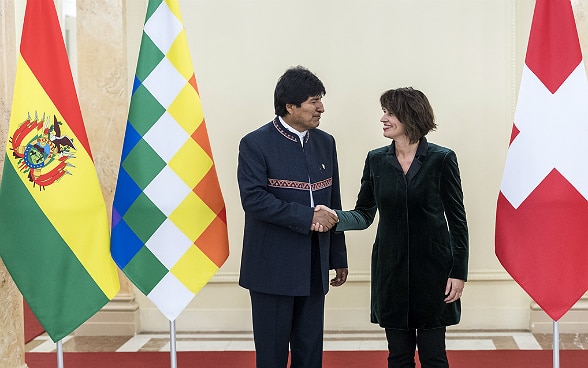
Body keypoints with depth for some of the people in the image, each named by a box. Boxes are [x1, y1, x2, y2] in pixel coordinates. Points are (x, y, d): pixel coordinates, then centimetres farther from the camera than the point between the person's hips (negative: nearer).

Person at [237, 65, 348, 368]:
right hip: (273, 267, -5)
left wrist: (339, 258, 14)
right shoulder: (256, 144, -8)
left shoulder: (325, 143, 9)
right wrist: (307, 217, -20)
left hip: (314, 269, 5)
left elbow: (333, 204, 13)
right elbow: (253, 199, -19)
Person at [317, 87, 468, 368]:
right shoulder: (376, 160, 3)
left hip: (433, 270, -3)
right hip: (391, 271, 3)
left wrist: (459, 272, -6)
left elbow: (457, 219, -3)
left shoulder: (441, 159, -6)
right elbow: (364, 214, 6)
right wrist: (335, 217, -14)